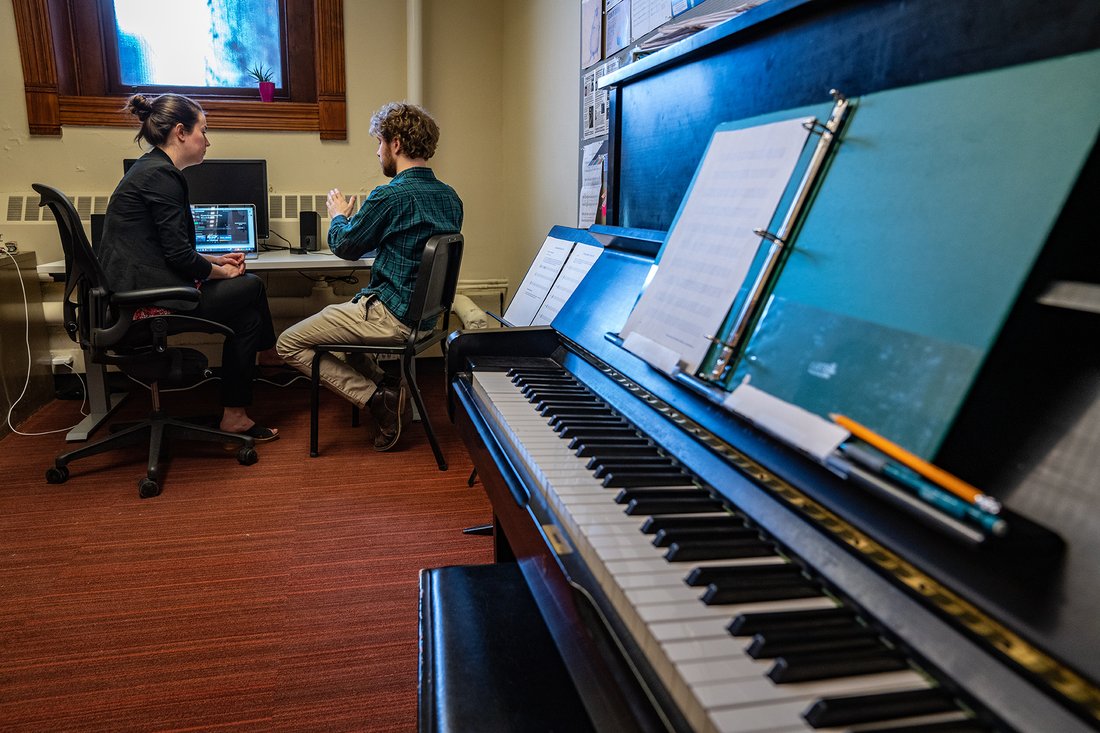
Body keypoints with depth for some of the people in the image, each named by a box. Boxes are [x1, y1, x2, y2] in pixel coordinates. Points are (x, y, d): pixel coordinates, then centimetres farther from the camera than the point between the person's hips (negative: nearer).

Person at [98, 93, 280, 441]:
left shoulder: (150, 170, 17)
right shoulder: (161, 175, -15)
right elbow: (178, 254, -19)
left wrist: (215, 261, 14)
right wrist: (222, 272, -2)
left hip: (132, 292, 10)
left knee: (246, 313, 9)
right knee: (251, 286, 0)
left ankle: (235, 415, 14)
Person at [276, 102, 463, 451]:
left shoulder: (390, 196, -18)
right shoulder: (450, 197, 6)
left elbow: (344, 246, -3)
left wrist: (339, 216, 18)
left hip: (391, 316, -9)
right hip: (425, 314, 9)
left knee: (289, 344, 3)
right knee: (336, 316, 32)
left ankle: (378, 399, -6)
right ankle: (388, 387, 13)